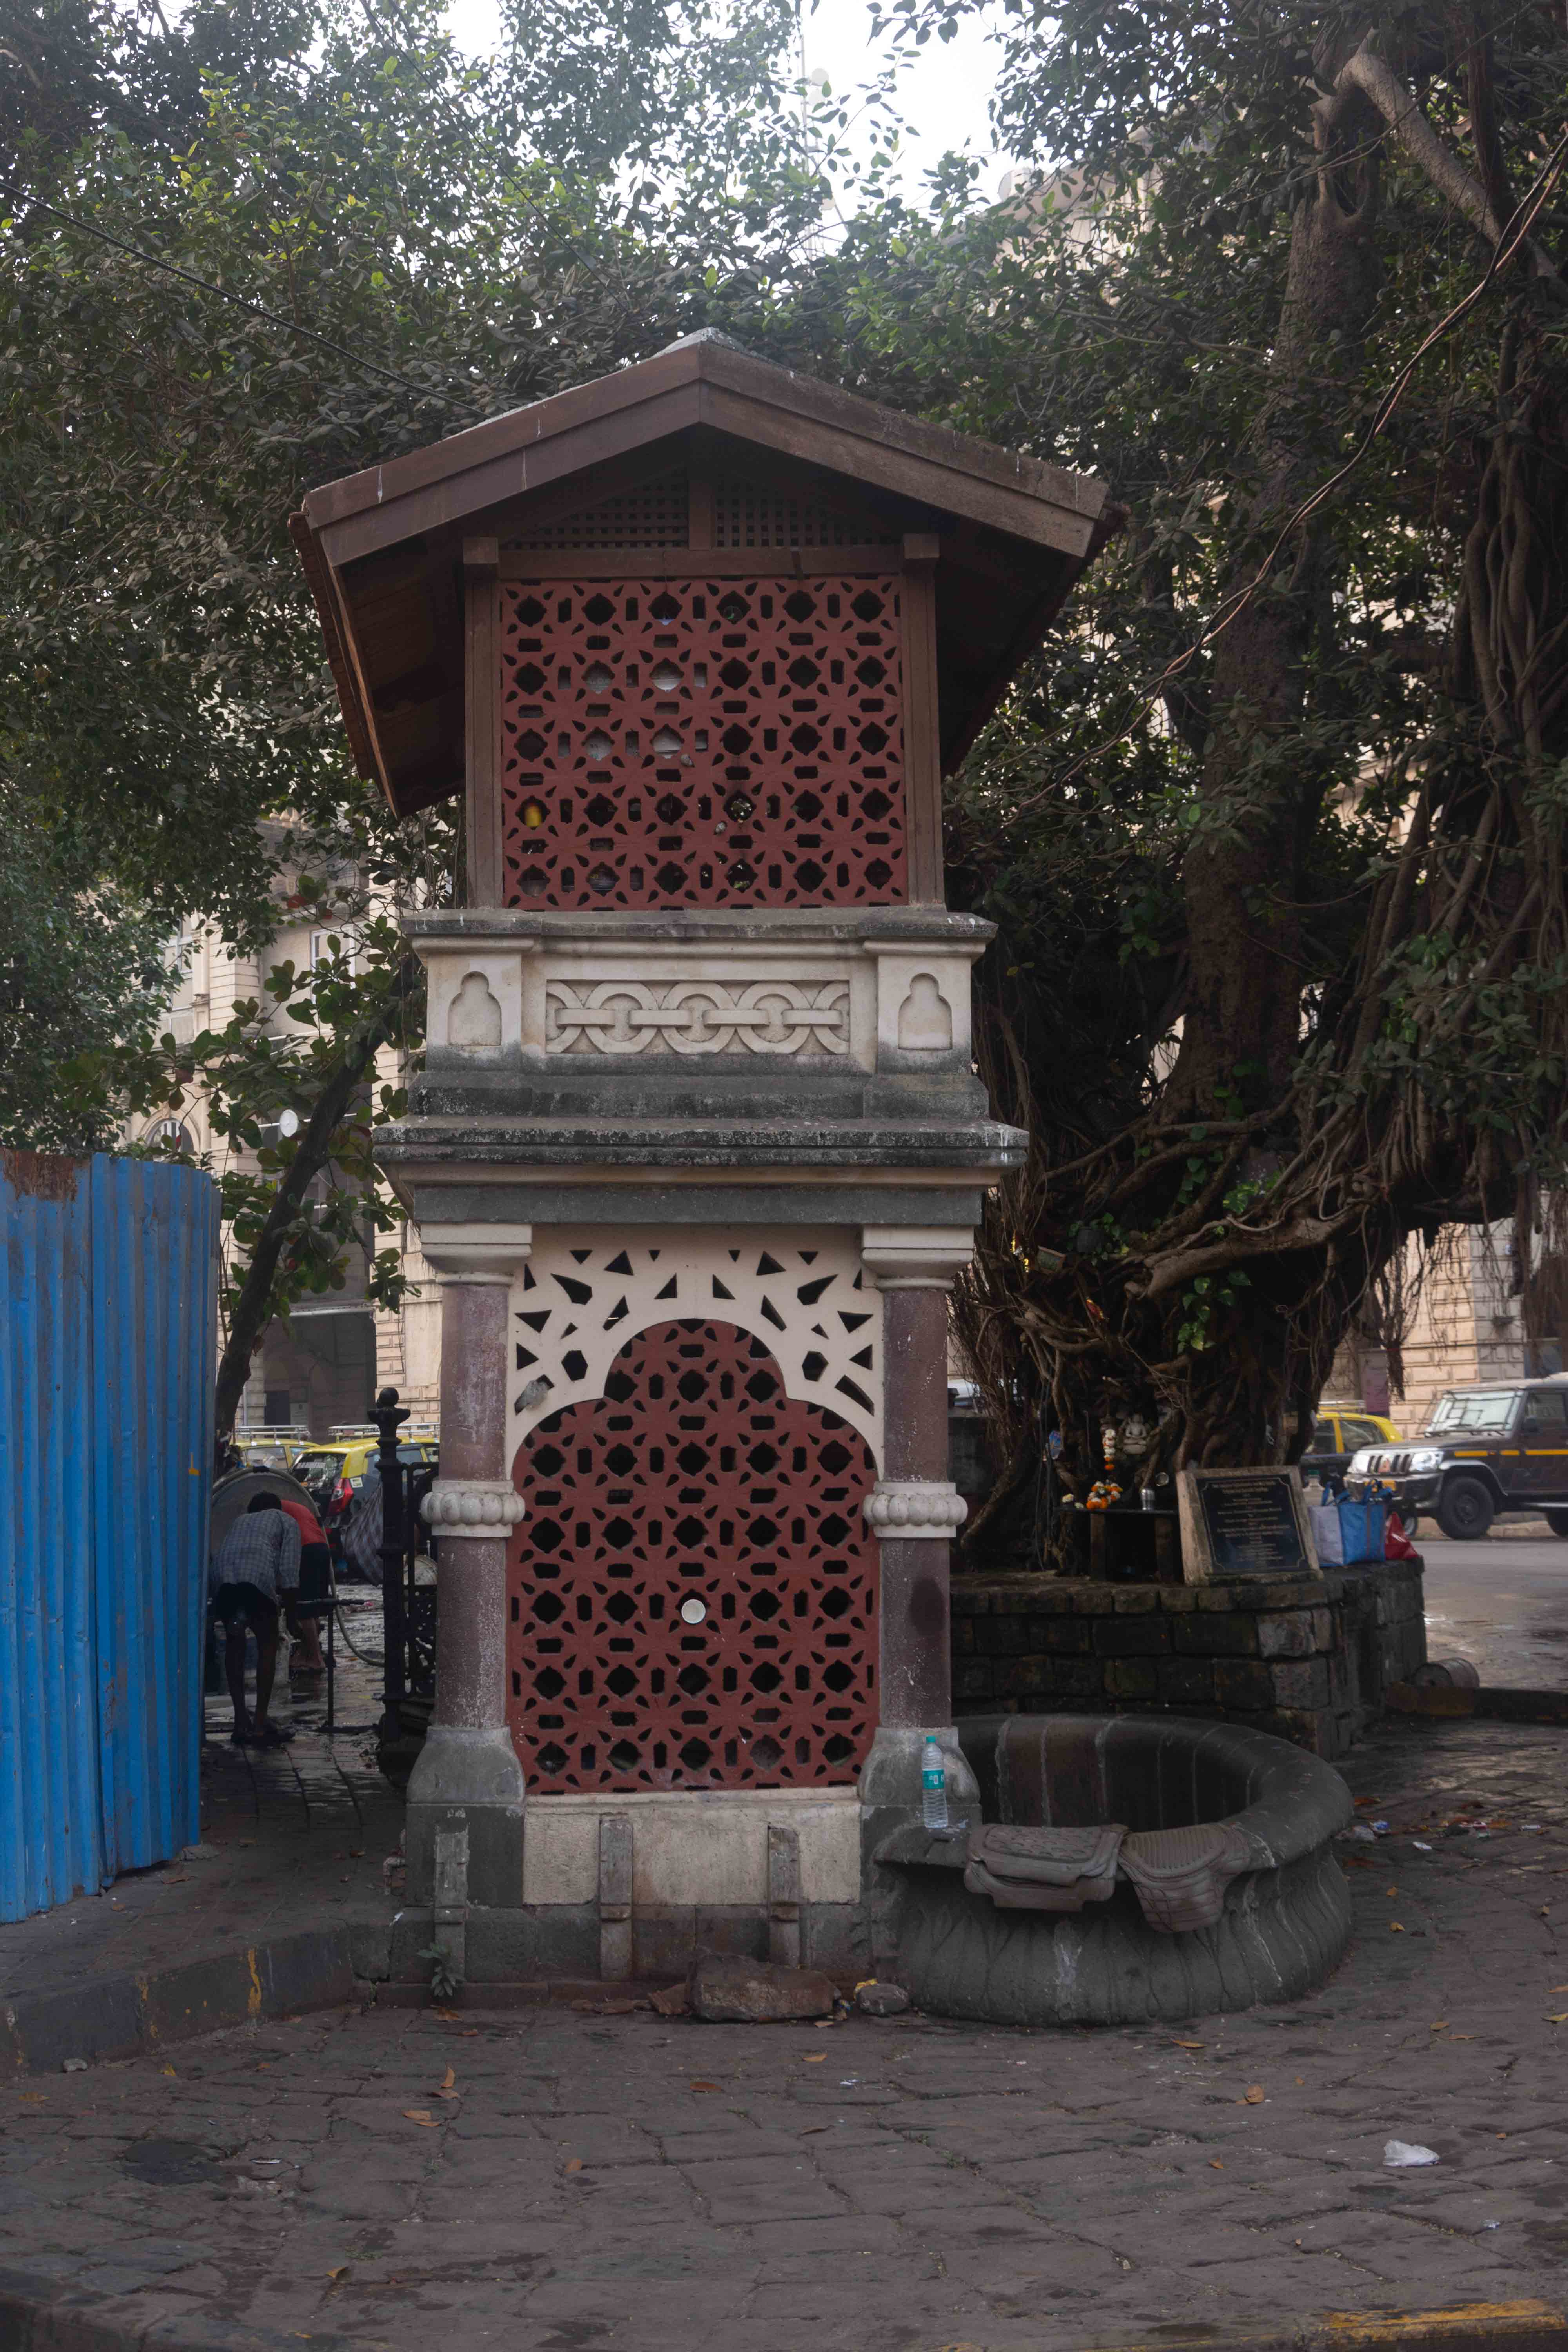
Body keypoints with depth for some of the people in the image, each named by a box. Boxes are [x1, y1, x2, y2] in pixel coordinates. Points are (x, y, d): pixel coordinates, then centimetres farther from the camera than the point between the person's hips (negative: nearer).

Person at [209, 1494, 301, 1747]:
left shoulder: (241, 1520, 40)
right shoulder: (285, 1521, 27)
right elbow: (289, 1572, 14)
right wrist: (291, 1616, 19)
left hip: (220, 1577, 4)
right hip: (257, 1576, -4)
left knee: (234, 1643, 23)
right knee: (267, 1645, 13)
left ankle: (241, 1722, 22)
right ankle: (259, 1726, 9)